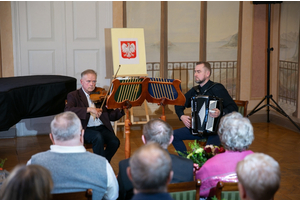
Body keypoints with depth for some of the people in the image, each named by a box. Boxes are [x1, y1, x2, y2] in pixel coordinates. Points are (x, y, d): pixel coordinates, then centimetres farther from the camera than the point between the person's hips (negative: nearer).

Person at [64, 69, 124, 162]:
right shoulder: (74, 95, 6)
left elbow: (110, 116, 14)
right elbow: (68, 110, -16)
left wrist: (121, 110, -7)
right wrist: (88, 109, -26)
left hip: (102, 127, 4)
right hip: (86, 129, -3)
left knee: (115, 142, -23)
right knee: (98, 137, -33)